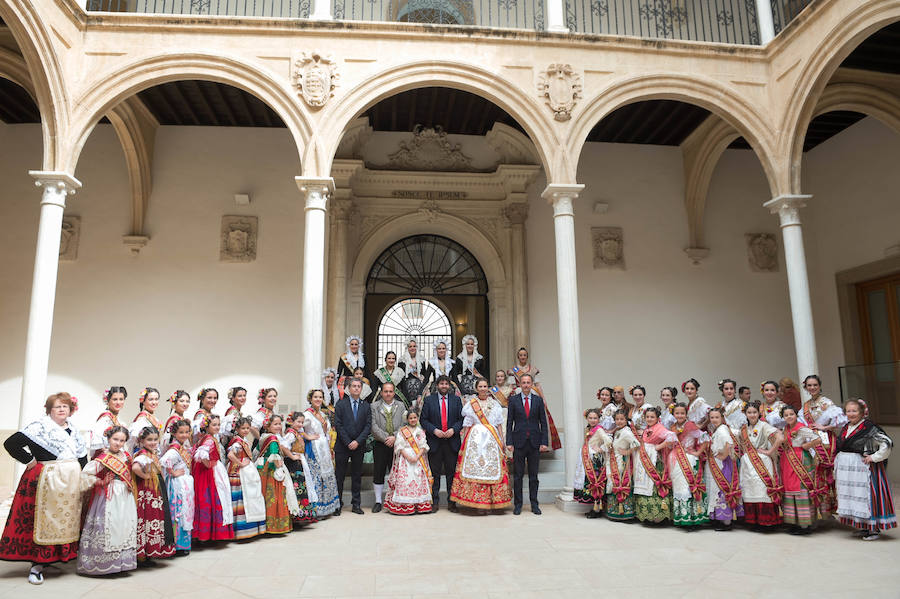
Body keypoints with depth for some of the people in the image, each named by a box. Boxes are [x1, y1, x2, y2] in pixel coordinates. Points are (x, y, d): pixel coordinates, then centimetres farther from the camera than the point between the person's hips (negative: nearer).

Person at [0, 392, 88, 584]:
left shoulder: (73, 430, 14)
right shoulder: (40, 426, -6)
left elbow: (83, 456, 21)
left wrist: (81, 478, 11)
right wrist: (30, 461, -11)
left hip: (71, 482, 6)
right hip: (46, 480, -6)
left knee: (68, 520, 9)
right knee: (43, 520, -6)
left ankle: (62, 556, 19)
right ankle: (37, 564, 1)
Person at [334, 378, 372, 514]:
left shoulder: (366, 406, 8)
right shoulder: (341, 404, 1)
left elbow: (368, 426, 2)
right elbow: (338, 425, -5)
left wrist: (358, 441, -10)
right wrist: (348, 442, -11)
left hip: (359, 446, 2)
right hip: (342, 446, -2)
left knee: (357, 476, 8)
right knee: (339, 475, 2)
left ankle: (356, 504, 16)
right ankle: (338, 504, 11)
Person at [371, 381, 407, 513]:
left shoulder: (400, 406, 8)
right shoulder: (374, 406, 4)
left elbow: (404, 424, 1)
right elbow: (374, 426, -5)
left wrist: (394, 437, -12)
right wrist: (385, 438, -13)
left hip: (396, 443, 1)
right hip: (380, 445, -1)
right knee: (378, 473, 2)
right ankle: (378, 502, 11)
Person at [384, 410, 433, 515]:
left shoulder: (421, 432, 10)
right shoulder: (402, 431, 5)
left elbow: (423, 446, 3)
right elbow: (399, 446, -3)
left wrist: (417, 457, -12)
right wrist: (408, 457, -14)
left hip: (418, 460, 2)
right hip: (405, 458, -2)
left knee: (418, 481, -2)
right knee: (404, 481, -8)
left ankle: (419, 505, 2)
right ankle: (404, 506, -4)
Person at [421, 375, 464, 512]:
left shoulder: (456, 399, 8)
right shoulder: (429, 400, 5)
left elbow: (462, 418, 5)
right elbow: (424, 419, 2)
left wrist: (453, 429, -11)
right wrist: (434, 430, -12)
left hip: (452, 441, 1)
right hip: (434, 441, -1)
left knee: (452, 472, 5)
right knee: (434, 473, 4)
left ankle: (452, 501, 14)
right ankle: (435, 501, 12)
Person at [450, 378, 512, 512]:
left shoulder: (494, 404, 13)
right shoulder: (470, 404, 8)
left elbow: (498, 424, 12)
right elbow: (466, 425, 6)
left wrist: (501, 440, 7)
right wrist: (465, 441, -1)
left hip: (492, 439, 2)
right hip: (475, 439, -1)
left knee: (492, 467, -3)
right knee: (473, 466, -8)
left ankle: (491, 501, 3)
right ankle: (475, 500, -2)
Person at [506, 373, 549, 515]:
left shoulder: (538, 400, 6)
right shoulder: (513, 400, 3)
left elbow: (543, 422, 6)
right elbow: (509, 422, 2)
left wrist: (544, 442, -2)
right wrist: (509, 442, -5)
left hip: (534, 442, 1)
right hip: (519, 442, -1)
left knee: (534, 475, 8)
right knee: (517, 475, 4)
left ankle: (534, 504, 17)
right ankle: (517, 504, 13)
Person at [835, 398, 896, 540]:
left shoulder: (869, 427, -11)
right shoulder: (845, 428, 12)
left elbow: (886, 443, -17)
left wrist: (874, 457, -16)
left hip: (862, 468, -7)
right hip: (845, 469, 7)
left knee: (864, 495, -5)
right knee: (851, 496, 11)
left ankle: (874, 528, 7)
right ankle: (862, 526, 23)